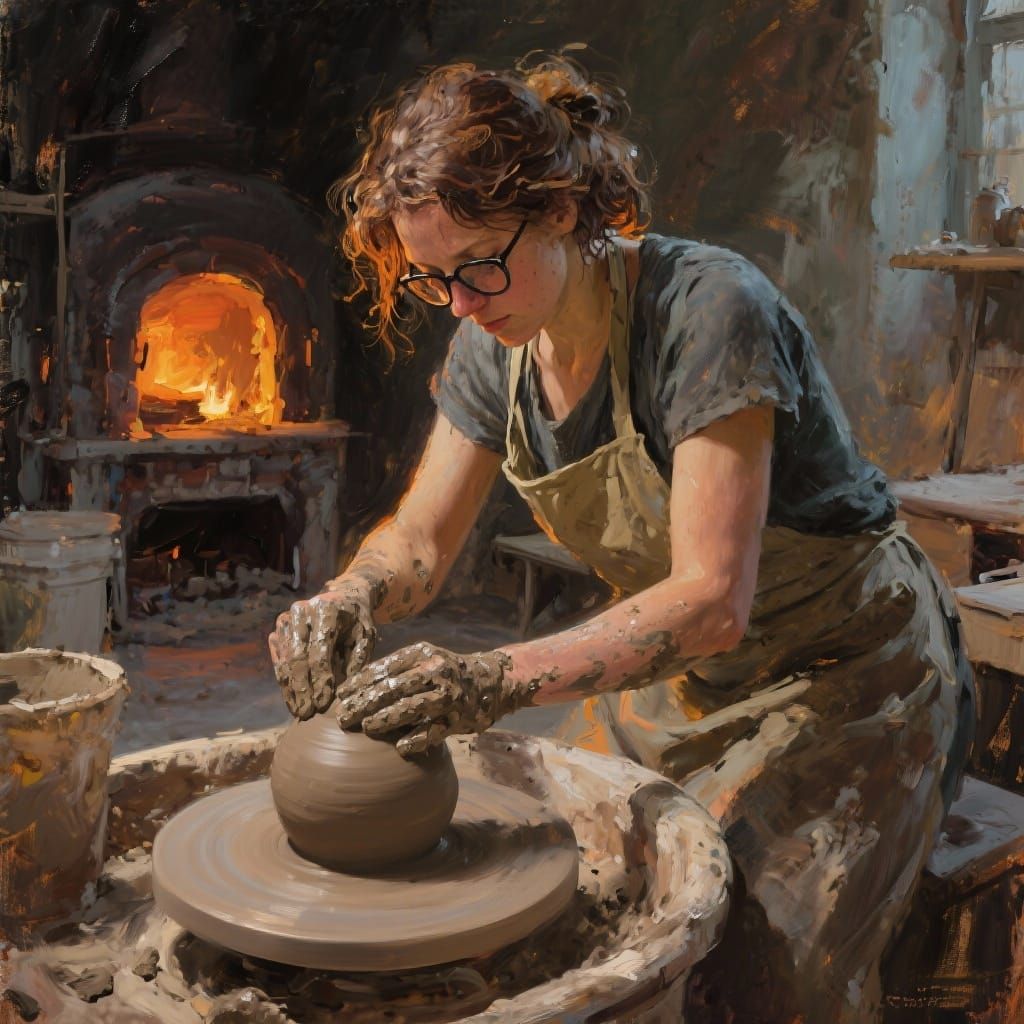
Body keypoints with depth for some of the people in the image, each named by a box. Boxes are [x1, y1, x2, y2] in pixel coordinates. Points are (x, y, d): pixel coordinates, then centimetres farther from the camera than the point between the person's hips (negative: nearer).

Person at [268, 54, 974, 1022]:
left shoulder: (702, 309, -28)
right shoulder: (495, 343, -6)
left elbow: (713, 599, -31)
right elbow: (422, 534, 0)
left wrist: (499, 680, -40)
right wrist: (352, 598, -22)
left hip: (838, 677, -5)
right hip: (671, 678, 6)